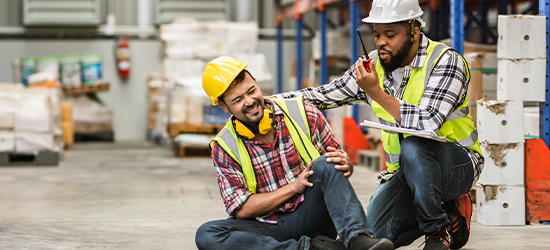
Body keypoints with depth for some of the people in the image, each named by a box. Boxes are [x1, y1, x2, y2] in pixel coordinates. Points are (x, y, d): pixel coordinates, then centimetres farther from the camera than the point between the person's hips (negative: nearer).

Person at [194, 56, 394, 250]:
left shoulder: (302, 113, 1)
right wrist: (294, 186, -14)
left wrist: (346, 166, -20)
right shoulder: (224, 147, 1)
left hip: (311, 217, 0)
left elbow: (339, 161, 7)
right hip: (269, 228, 1)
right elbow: (241, 209, -5)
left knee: (325, 165, -28)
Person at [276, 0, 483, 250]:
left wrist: (376, 93, -31)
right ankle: (449, 213, 14)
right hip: (405, 171, 6)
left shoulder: (445, 61, -16)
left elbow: (427, 123, -30)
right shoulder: (373, 66, 2)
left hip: (458, 165, -6)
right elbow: (323, 95, 8)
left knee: (413, 145, -37)